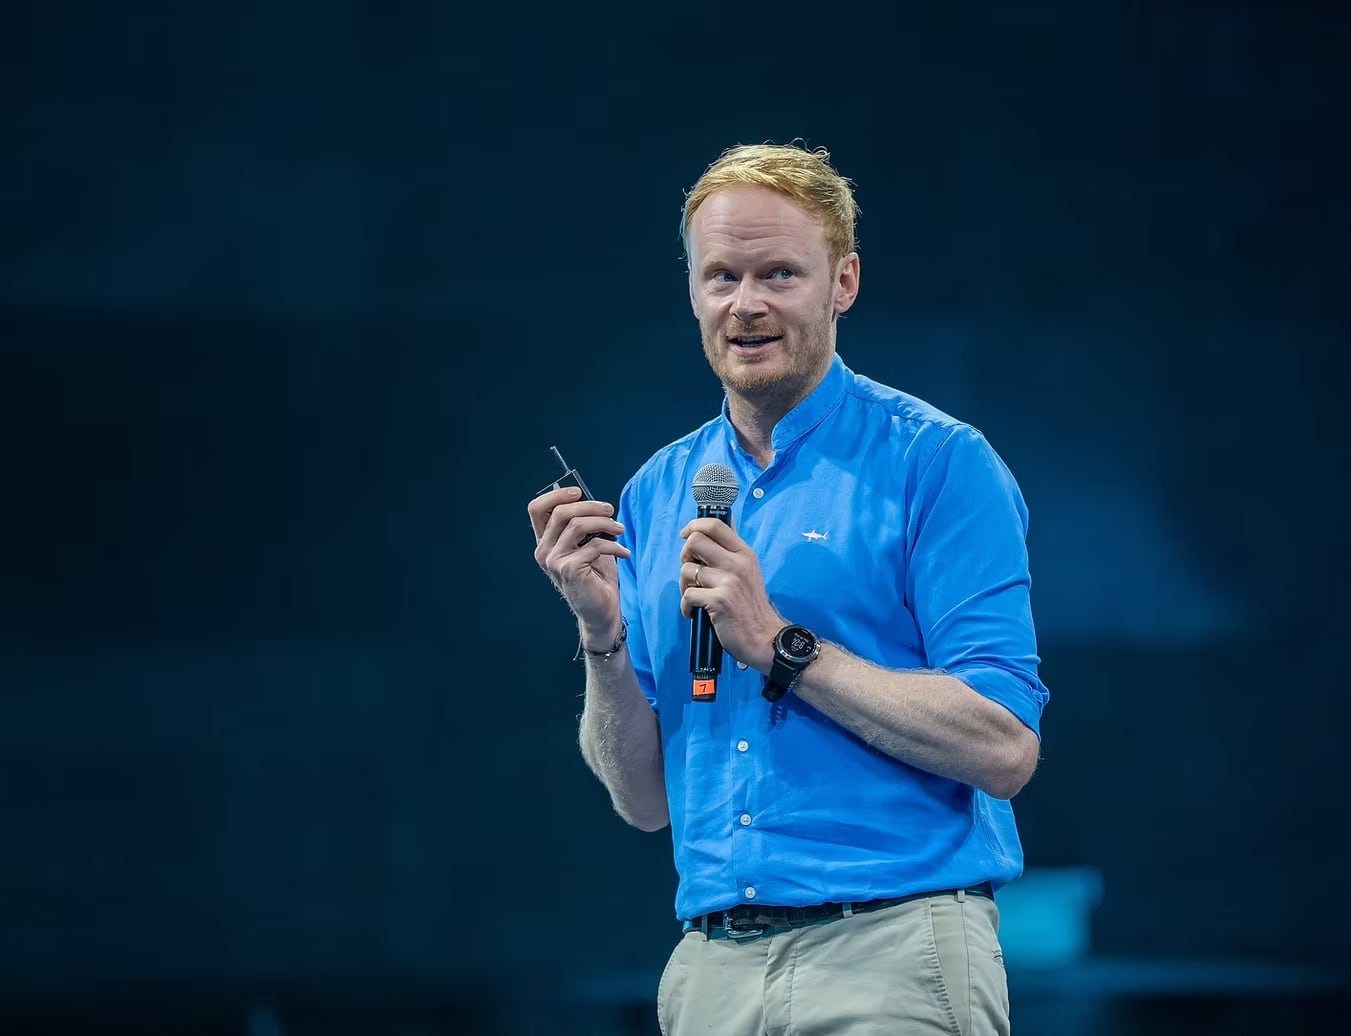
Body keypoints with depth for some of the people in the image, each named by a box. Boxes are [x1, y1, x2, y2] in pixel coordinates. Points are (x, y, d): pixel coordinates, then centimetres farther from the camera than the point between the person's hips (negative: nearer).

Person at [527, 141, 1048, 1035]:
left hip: (893, 961, -5)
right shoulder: (657, 494, 13)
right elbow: (647, 799, 12)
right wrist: (603, 635, -4)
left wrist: (781, 647, -15)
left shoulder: (937, 462, -4)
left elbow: (1003, 749, -13)